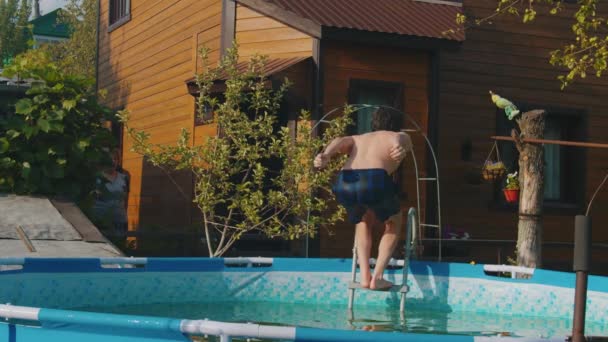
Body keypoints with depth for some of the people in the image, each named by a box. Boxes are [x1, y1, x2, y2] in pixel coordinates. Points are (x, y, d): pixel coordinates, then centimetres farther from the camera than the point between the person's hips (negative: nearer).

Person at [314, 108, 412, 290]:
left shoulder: (357, 139, 36)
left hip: (344, 183, 4)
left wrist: (325, 156, -8)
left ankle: (364, 275, 23)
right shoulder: (400, 136, 29)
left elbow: (339, 142, 12)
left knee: (364, 221, 35)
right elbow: (400, 140, 3)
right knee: (393, 224, 27)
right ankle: (377, 277, 15)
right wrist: (401, 148, -21)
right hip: (375, 180, -3)